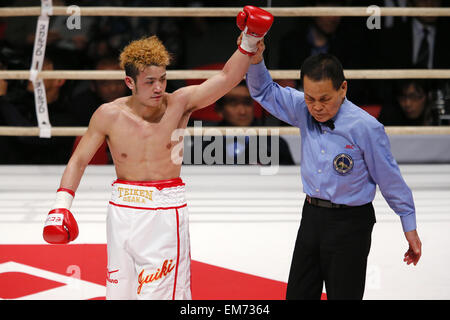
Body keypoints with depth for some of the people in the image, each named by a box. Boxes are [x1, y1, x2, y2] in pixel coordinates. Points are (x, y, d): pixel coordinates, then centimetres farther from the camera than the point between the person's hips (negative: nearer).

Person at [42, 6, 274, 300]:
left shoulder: (180, 104, -10)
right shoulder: (109, 115, -7)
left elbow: (226, 77, -20)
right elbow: (79, 160, 3)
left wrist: (249, 41, -34)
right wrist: (61, 205, -6)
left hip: (166, 214, -2)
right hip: (123, 211, 2)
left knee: (160, 292, -7)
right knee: (120, 292, 11)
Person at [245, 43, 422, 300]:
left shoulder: (365, 127, -18)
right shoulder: (304, 112, -2)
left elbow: (390, 178, -10)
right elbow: (265, 91, 11)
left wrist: (410, 228, -4)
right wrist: (256, 59, -9)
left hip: (350, 223, -6)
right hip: (311, 217, 6)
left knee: (343, 295, 0)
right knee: (298, 293, 13)